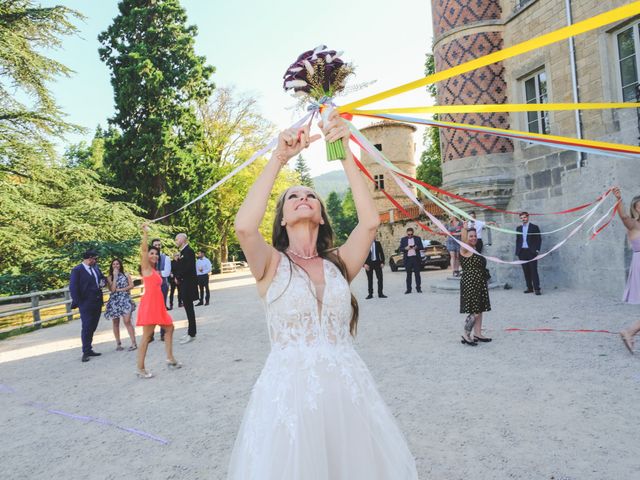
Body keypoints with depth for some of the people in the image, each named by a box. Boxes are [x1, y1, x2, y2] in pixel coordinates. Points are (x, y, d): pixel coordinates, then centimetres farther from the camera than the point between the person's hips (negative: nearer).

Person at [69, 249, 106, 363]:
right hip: (86, 304, -6)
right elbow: (73, 288, -10)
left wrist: (102, 282, 5)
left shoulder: (96, 268, 12)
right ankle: (86, 352, 5)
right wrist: (78, 302, -14)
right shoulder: (77, 270, -8)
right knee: (86, 328, -3)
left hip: (97, 302, 7)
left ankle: (89, 349, 21)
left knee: (92, 327, 11)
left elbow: (102, 277, 28)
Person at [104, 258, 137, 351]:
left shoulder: (126, 274, 7)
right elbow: (112, 289, -8)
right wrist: (115, 276, -7)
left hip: (125, 299, -2)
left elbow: (131, 285, 0)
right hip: (114, 301, 2)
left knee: (127, 321, -12)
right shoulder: (109, 277, 5)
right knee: (115, 323, 5)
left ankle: (133, 343, -11)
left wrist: (120, 289, -7)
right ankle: (118, 343, 15)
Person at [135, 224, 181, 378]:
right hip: (149, 304, -9)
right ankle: (140, 368, -2)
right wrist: (145, 233, -21)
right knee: (147, 335, -7)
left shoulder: (154, 270, 19)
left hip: (158, 304, 9)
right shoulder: (146, 267, -2)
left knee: (169, 328, 17)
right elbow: (143, 250, -17)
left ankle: (170, 359, 24)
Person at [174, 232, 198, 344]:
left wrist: (178, 277, -11)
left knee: (189, 308, -5)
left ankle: (191, 334, 2)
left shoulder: (189, 251, -13)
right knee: (188, 308, 13)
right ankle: (191, 332, 21)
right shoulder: (183, 252, 15)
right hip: (184, 284, 9)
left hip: (188, 283, -9)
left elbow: (187, 268, -21)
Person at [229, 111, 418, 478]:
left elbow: (370, 221, -11)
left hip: (347, 388, 3)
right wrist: (279, 158, -16)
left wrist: (345, 154, -10)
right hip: (289, 390, -2)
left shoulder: (339, 263, 5)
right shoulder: (272, 263, -1)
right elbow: (245, 226, -21)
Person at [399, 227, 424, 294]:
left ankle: (418, 288, 5)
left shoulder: (418, 238, 7)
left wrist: (417, 247, -15)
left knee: (417, 273, 0)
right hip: (407, 258, 0)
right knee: (408, 274, 2)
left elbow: (422, 247, 5)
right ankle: (408, 289, 4)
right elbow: (400, 249, 5)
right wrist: (405, 248, -15)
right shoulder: (403, 239, 8)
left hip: (416, 258, 0)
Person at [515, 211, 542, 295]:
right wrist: (517, 252, 8)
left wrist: (537, 250, -8)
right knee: (526, 271, 5)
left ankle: (537, 289, -5)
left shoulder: (534, 227, 3)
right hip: (522, 252, 4)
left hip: (531, 252, -4)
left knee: (533, 270, -7)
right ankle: (530, 288, 11)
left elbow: (539, 239, 1)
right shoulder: (518, 228, 14)